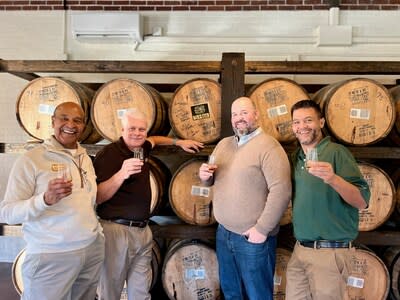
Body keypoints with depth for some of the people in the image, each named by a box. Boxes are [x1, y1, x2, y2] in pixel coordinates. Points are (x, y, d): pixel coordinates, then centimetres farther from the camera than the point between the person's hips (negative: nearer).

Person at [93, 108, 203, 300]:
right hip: (117, 230, -7)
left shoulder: (141, 149, 9)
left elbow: (153, 140, 35)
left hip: (143, 231, 7)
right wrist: (121, 174, -32)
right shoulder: (109, 153, -13)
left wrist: (178, 142, 32)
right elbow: (97, 198, -19)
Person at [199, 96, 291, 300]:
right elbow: (212, 180, 18)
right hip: (223, 232, 7)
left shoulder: (268, 146, -14)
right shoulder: (223, 144, 9)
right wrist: (205, 175, -6)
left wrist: (262, 229, -20)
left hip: (253, 237, -6)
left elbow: (281, 190, -21)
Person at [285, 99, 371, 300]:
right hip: (300, 248, 6)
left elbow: (362, 201, -17)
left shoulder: (336, 152, -11)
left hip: (329, 251, -6)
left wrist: (333, 179, -33)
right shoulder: (295, 158, 8)